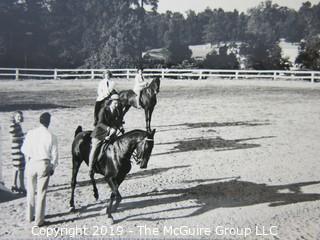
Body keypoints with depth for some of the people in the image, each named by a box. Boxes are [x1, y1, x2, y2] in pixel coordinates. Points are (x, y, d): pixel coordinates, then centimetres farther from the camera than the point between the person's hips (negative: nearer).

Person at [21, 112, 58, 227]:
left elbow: (24, 149, 3)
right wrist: (53, 168, 8)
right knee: (41, 193, 6)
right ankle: (39, 220, 10)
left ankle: (30, 216, 29)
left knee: (30, 191, 18)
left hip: (31, 163, 2)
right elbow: (54, 155, -5)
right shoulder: (51, 137, -10)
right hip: (44, 164, -2)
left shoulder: (31, 133, -5)